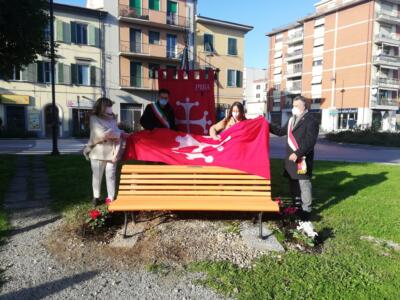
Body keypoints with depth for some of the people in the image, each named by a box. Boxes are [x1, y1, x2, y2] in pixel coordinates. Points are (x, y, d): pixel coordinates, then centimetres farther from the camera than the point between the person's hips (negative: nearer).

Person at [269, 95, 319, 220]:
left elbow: (310, 142, -18)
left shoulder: (311, 121, -10)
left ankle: (306, 210, 8)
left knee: (304, 184, -3)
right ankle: (296, 206, 30)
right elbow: (281, 131, 25)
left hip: (302, 159, -8)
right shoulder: (292, 120, 14)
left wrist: (298, 154, -26)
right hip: (291, 157, 8)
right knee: (293, 183, 16)